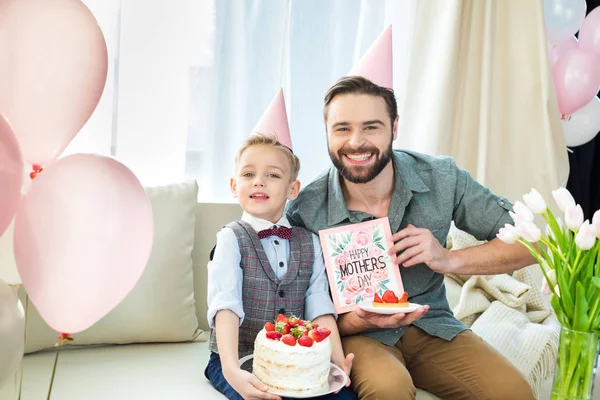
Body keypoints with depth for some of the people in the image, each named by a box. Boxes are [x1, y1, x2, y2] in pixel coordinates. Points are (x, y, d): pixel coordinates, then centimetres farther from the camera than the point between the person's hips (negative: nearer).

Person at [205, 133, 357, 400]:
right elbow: (225, 306, -19)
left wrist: (338, 361, -16)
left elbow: (320, 307, -1)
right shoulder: (232, 239, -6)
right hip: (241, 359, -3)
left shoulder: (310, 243, 7)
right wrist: (232, 370, -33)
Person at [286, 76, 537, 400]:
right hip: (358, 334, -2)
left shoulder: (441, 178, -11)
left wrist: (449, 259, -21)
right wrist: (356, 321, -28)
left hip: (431, 325, 3)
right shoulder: (304, 212, -16)